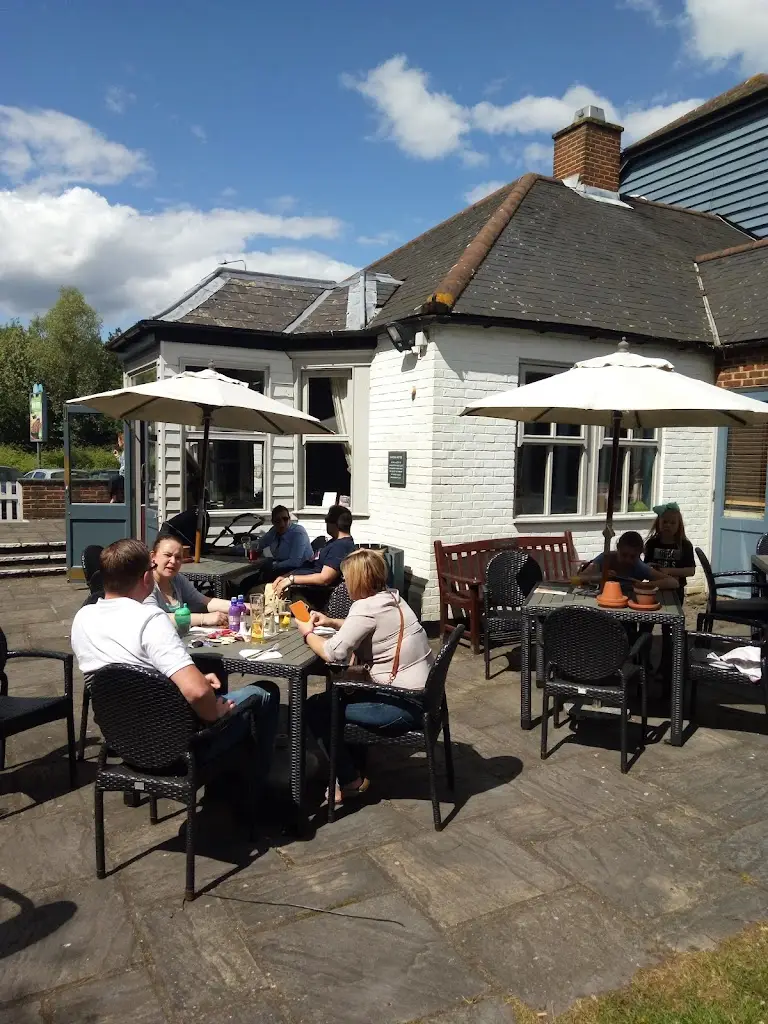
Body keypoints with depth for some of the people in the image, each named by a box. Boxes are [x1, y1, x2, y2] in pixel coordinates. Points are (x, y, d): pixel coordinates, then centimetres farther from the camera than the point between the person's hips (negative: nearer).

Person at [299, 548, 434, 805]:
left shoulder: (366, 607, -20)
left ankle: (350, 780, 14)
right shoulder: (390, 597, 7)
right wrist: (332, 622, 13)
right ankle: (354, 766, 30)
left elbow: (333, 653, -24)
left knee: (316, 709, 1)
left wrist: (308, 633, -6)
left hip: (406, 705, -10)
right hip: (420, 693, 10)